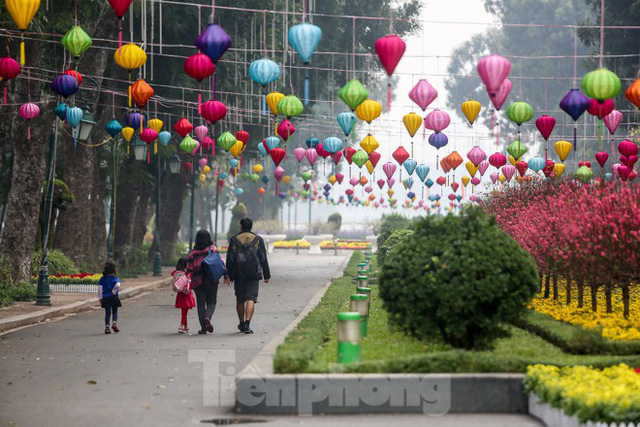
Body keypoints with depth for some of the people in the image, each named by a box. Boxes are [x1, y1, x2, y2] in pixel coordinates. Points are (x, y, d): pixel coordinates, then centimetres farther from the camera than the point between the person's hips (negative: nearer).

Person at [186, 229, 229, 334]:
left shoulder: (193, 252, 1)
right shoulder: (213, 249, -1)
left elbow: (189, 268, -1)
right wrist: (225, 276, 1)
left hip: (198, 281, 1)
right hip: (211, 280, -1)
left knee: (201, 303, 6)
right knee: (211, 301, 9)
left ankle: (203, 327, 1)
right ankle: (208, 317, -20)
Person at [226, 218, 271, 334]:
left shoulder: (234, 240, 3)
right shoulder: (258, 240, 2)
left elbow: (230, 259, 1)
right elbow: (263, 259, 4)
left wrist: (229, 275, 5)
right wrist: (267, 275, 10)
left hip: (238, 275, 1)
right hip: (253, 275, -1)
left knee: (240, 300, 13)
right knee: (251, 299, -5)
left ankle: (242, 324, 23)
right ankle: (247, 324, -18)